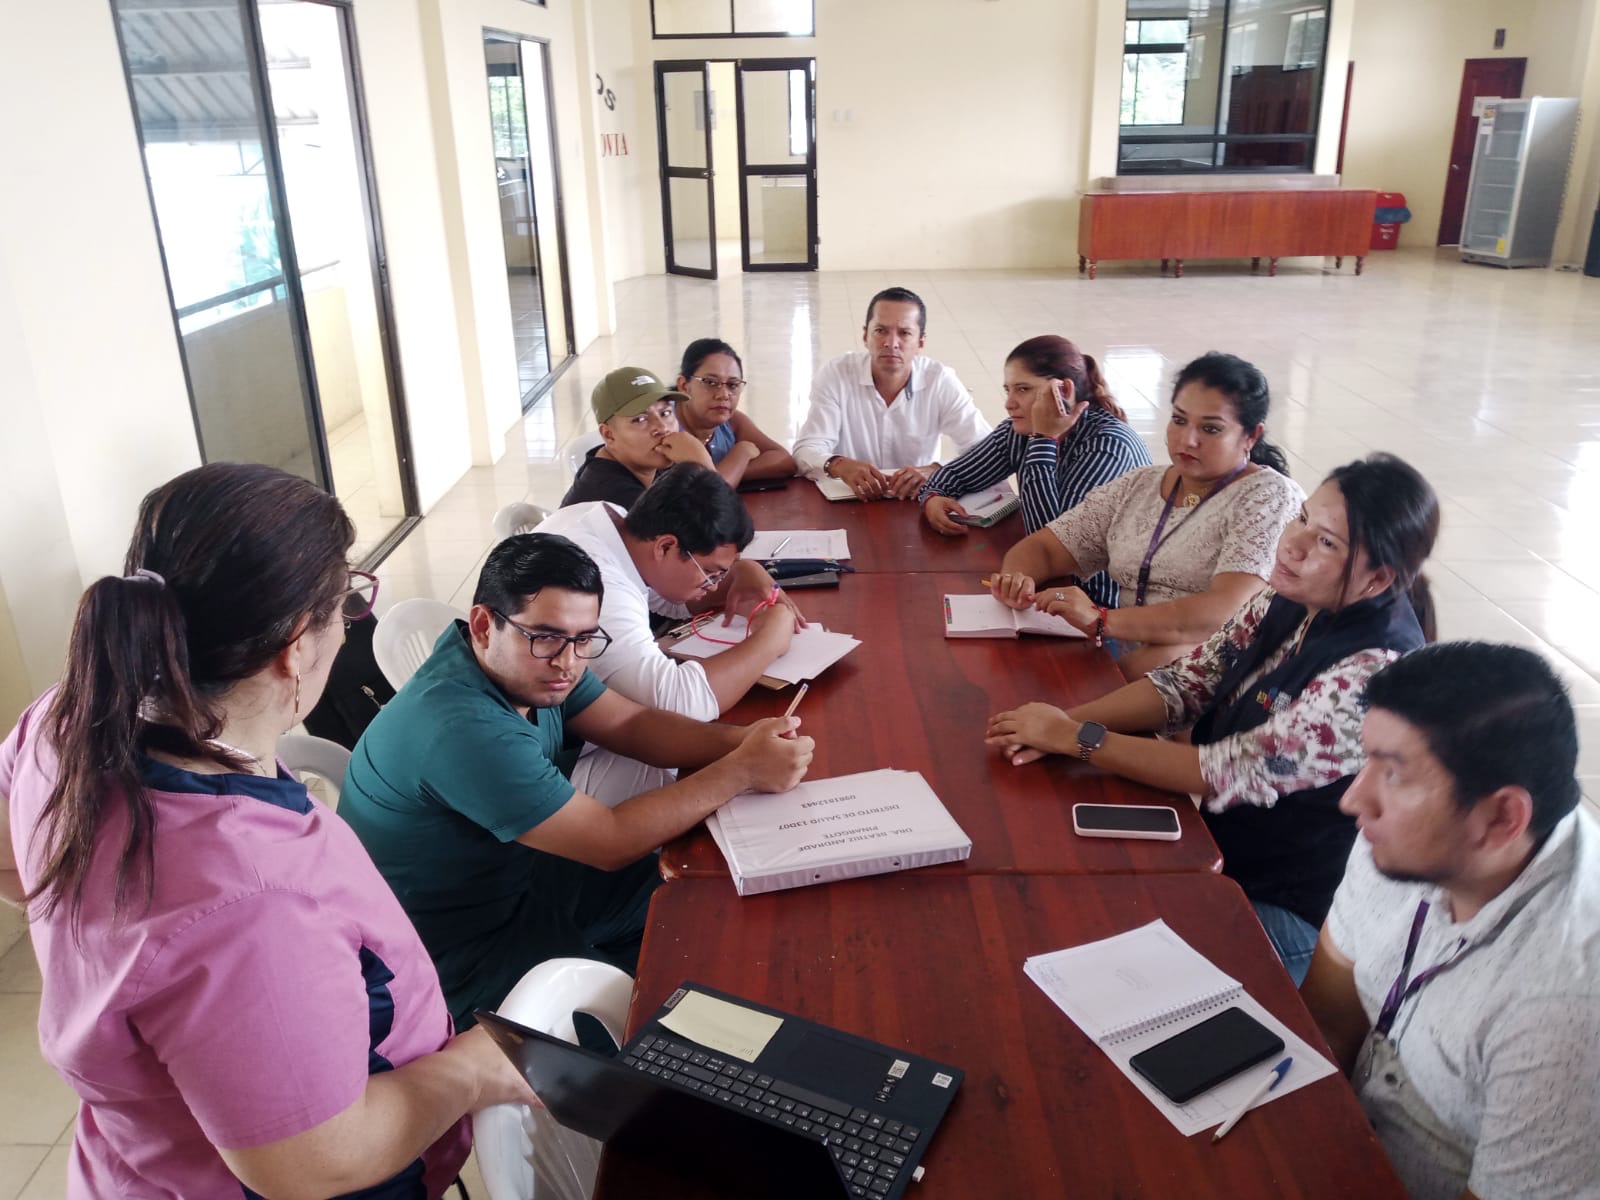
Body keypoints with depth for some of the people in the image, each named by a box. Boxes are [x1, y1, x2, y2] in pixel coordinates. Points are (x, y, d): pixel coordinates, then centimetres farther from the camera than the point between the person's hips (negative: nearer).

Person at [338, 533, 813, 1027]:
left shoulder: (529, 664, -8)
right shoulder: (464, 727, -35)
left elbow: (632, 725, -1)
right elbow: (611, 842, -30)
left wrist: (741, 739, -19)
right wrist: (742, 770, -27)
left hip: (514, 879, 9)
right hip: (457, 956, -9)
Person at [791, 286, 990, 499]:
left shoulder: (940, 381, -7)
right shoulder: (834, 374, -8)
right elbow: (806, 450, -12)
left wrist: (936, 471, -32)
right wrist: (839, 465, -35)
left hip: (916, 503, 0)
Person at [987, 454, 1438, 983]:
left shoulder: (1374, 670, -28)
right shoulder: (1292, 603, -5)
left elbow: (1228, 773, -29)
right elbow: (1187, 682, -3)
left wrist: (1076, 738, -25)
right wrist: (1066, 720, -19)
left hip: (1291, 913, -7)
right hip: (1225, 853, 7)